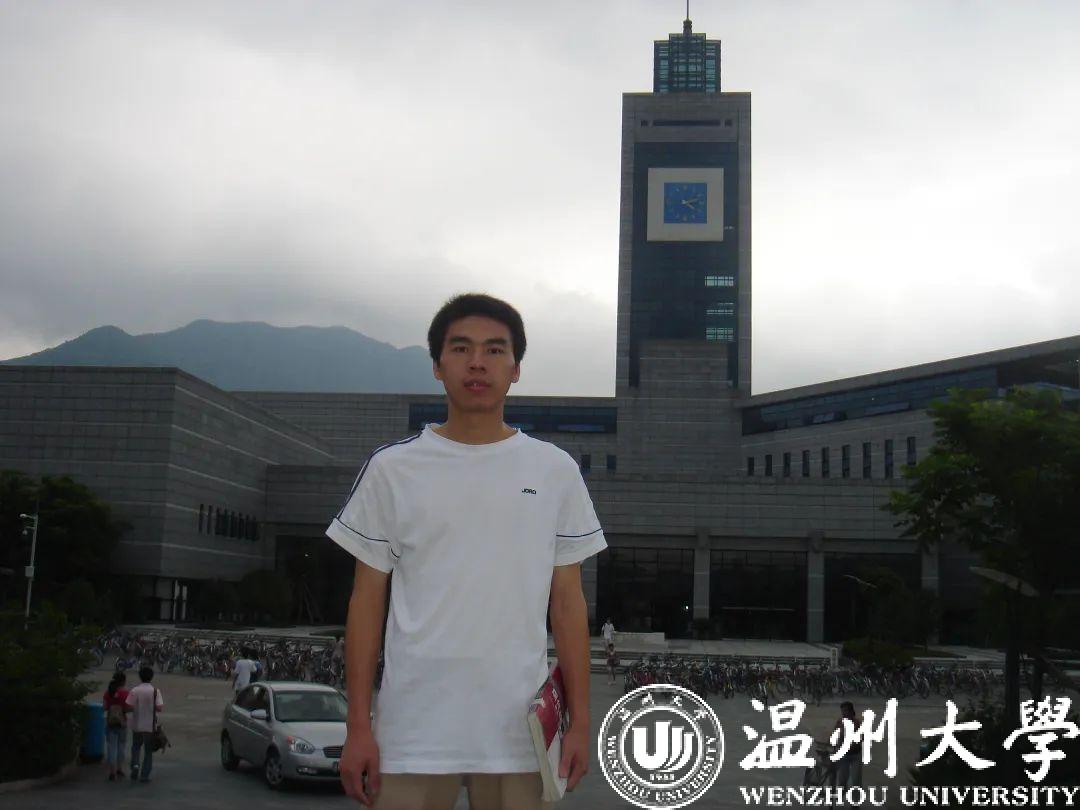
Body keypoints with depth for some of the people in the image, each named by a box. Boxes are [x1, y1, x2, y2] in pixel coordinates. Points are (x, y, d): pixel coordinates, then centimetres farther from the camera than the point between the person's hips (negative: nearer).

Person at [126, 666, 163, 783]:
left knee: (135, 747, 21)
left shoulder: (134, 691, -6)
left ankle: (135, 765, -1)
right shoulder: (155, 691, -9)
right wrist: (163, 705, 7)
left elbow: (129, 706, -10)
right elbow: (159, 708, -15)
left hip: (137, 725, 1)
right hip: (150, 725, -1)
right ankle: (144, 775, 8)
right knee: (148, 751, 9)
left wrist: (137, 707, 10)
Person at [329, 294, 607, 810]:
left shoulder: (555, 471, 5)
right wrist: (358, 725, 0)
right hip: (412, 733, -1)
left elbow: (567, 602, 7)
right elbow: (368, 600, 4)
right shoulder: (392, 468, 2)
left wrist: (580, 721, 3)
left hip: (521, 732, 1)